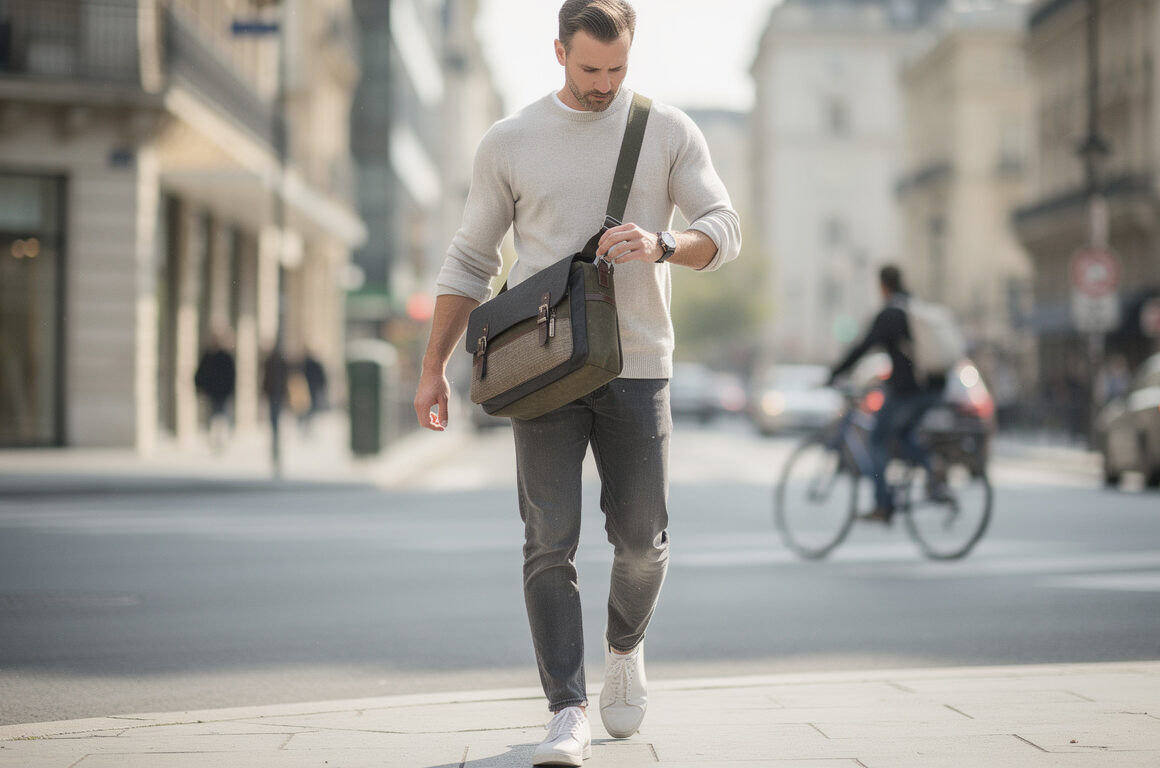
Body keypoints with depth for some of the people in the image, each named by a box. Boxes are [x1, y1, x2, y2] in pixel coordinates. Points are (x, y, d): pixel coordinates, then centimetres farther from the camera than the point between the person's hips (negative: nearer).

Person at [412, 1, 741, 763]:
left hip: (637, 366, 1)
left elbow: (725, 231, -1)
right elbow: (470, 260, 8)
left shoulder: (669, 131, 3)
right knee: (550, 544, -8)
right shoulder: (510, 142, 3)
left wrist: (661, 245, -23)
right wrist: (434, 367, 3)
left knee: (642, 540, 6)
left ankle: (626, 645, 37)